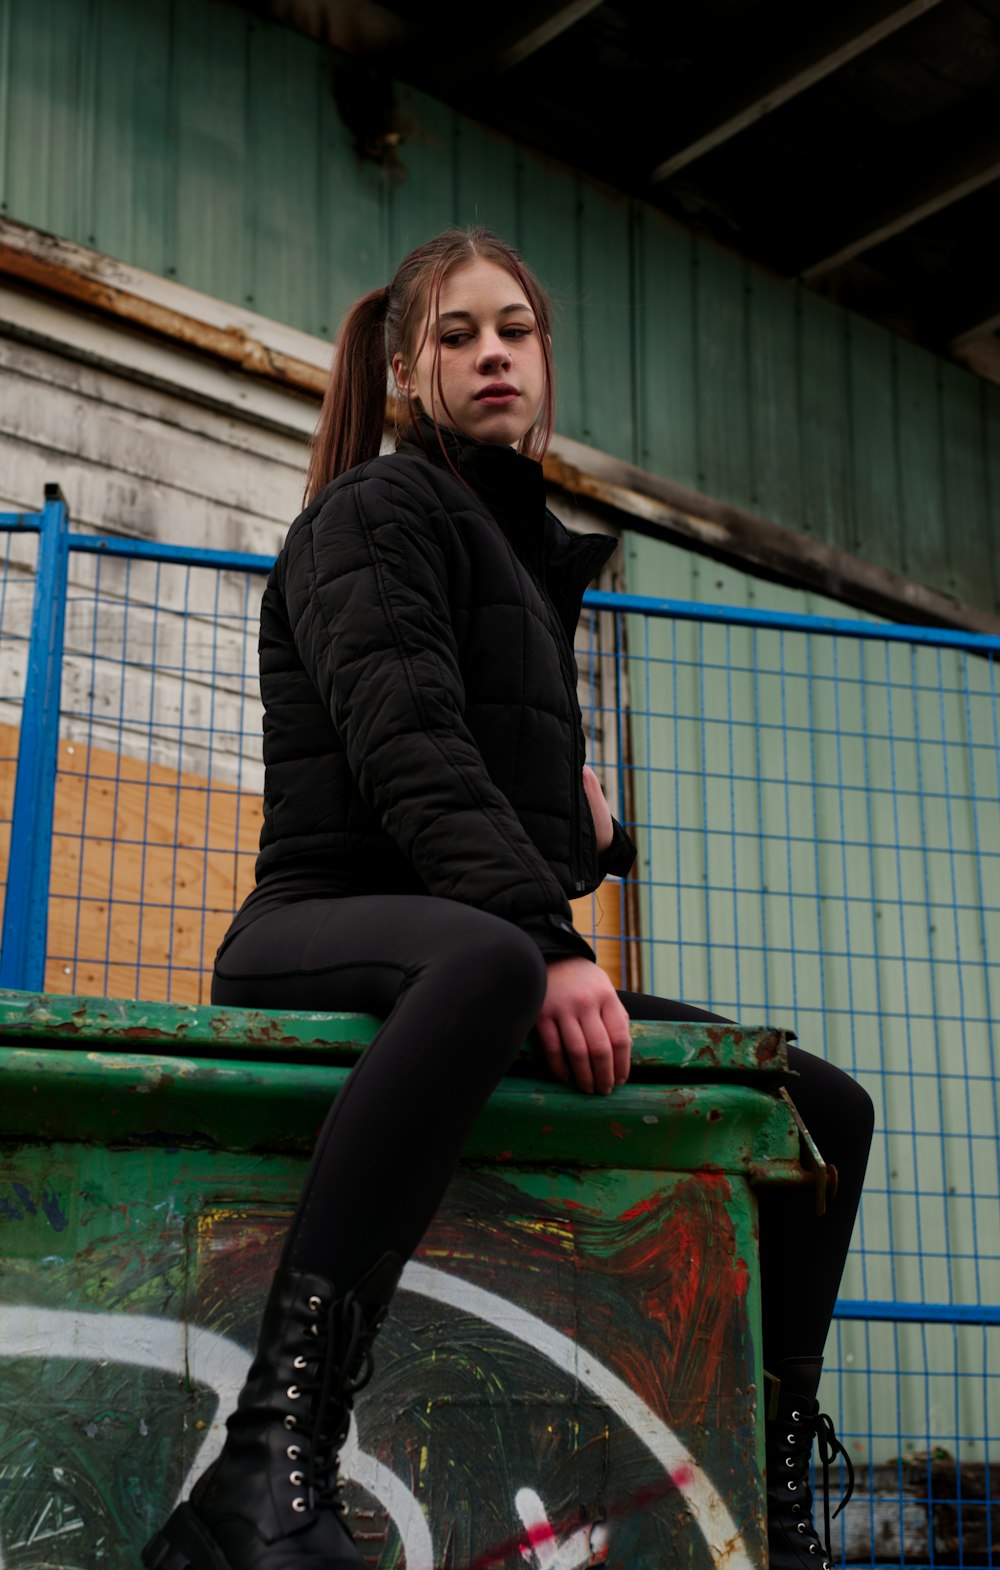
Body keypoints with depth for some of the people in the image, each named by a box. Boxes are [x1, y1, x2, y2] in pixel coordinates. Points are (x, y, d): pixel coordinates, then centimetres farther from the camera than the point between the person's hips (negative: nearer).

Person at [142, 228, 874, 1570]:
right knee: (482, 961, -45)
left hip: (486, 949, 9)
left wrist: (587, 827, 9)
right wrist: (550, 946, -29)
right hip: (324, 930, -8)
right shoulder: (376, 509, -1)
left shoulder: (530, 548, 25)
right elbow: (410, 752, -18)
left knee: (823, 1105, 2)